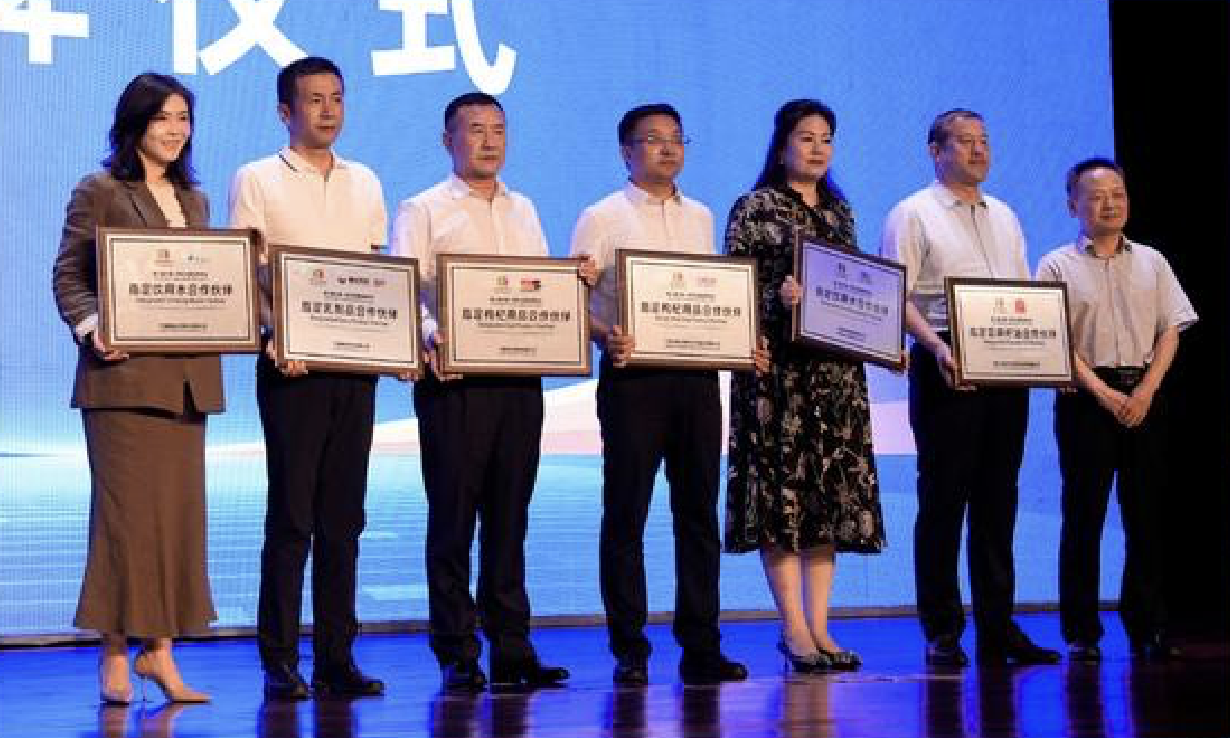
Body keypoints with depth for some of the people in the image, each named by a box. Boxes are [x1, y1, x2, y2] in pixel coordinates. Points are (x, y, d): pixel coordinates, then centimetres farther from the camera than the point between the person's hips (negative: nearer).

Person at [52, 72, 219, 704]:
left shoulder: (193, 199, 19)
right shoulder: (99, 192, 1)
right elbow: (68, 275, -3)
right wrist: (91, 328, -20)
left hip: (187, 377, 6)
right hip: (125, 372, -6)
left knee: (179, 510, 5)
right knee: (126, 509, -6)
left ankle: (160, 650, 10)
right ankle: (115, 653, 1)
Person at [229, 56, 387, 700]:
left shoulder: (365, 184, 16)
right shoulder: (258, 180, 2)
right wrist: (276, 341, -19)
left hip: (356, 363, 4)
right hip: (292, 363, -4)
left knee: (343, 514, 5)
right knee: (291, 513, -5)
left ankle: (336, 657, 10)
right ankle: (279, 662, 1)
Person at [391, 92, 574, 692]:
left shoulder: (523, 211, 20)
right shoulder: (423, 211, 3)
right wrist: (431, 336, -27)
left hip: (520, 377, 5)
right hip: (456, 376, -5)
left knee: (509, 516, 7)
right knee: (452, 515, -2)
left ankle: (511, 647, 11)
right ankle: (456, 656, 3)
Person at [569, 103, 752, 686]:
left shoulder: (700, 217, 17)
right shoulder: (602, 218, 2)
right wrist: (605, 338, -23)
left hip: (697, 375, 5)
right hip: (632, 374, -4)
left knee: (698, 510, 5)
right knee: (626, 512, -1)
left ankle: (700, 648, 11)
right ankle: (629, 651, 5)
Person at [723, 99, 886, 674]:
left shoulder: (839, 210, 17)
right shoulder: (754, 208, 0)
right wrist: (777, 298, -21)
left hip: (837, 367, 6)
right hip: (778, 367, -6)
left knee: (832, 490, 4)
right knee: (782, 487, -6)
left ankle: (818, 624, 8)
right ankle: (794, 626, -1)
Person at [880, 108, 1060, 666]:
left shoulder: (1004, 217, 20)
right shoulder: (913, 214, 1)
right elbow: (897, 297, -8)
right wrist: (936, 345, -23)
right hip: (946, 369, -6)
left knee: (997, 499, 7)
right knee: (943, 498, -3)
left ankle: (997, 629, 12)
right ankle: (942, 634, 2)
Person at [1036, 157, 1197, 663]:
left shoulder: (1150, 262, 13)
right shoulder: (1058, 266, 3)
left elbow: (1170, 331, 7)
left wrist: (1145, 391, -8)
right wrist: (1103, 392, -14)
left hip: (1144, 396, 3)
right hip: (1085, 398, -3)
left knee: (1147, 515, 3)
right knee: (1083, 514, -3)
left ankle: (1147, 628, 9)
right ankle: (1081, 632, 1)